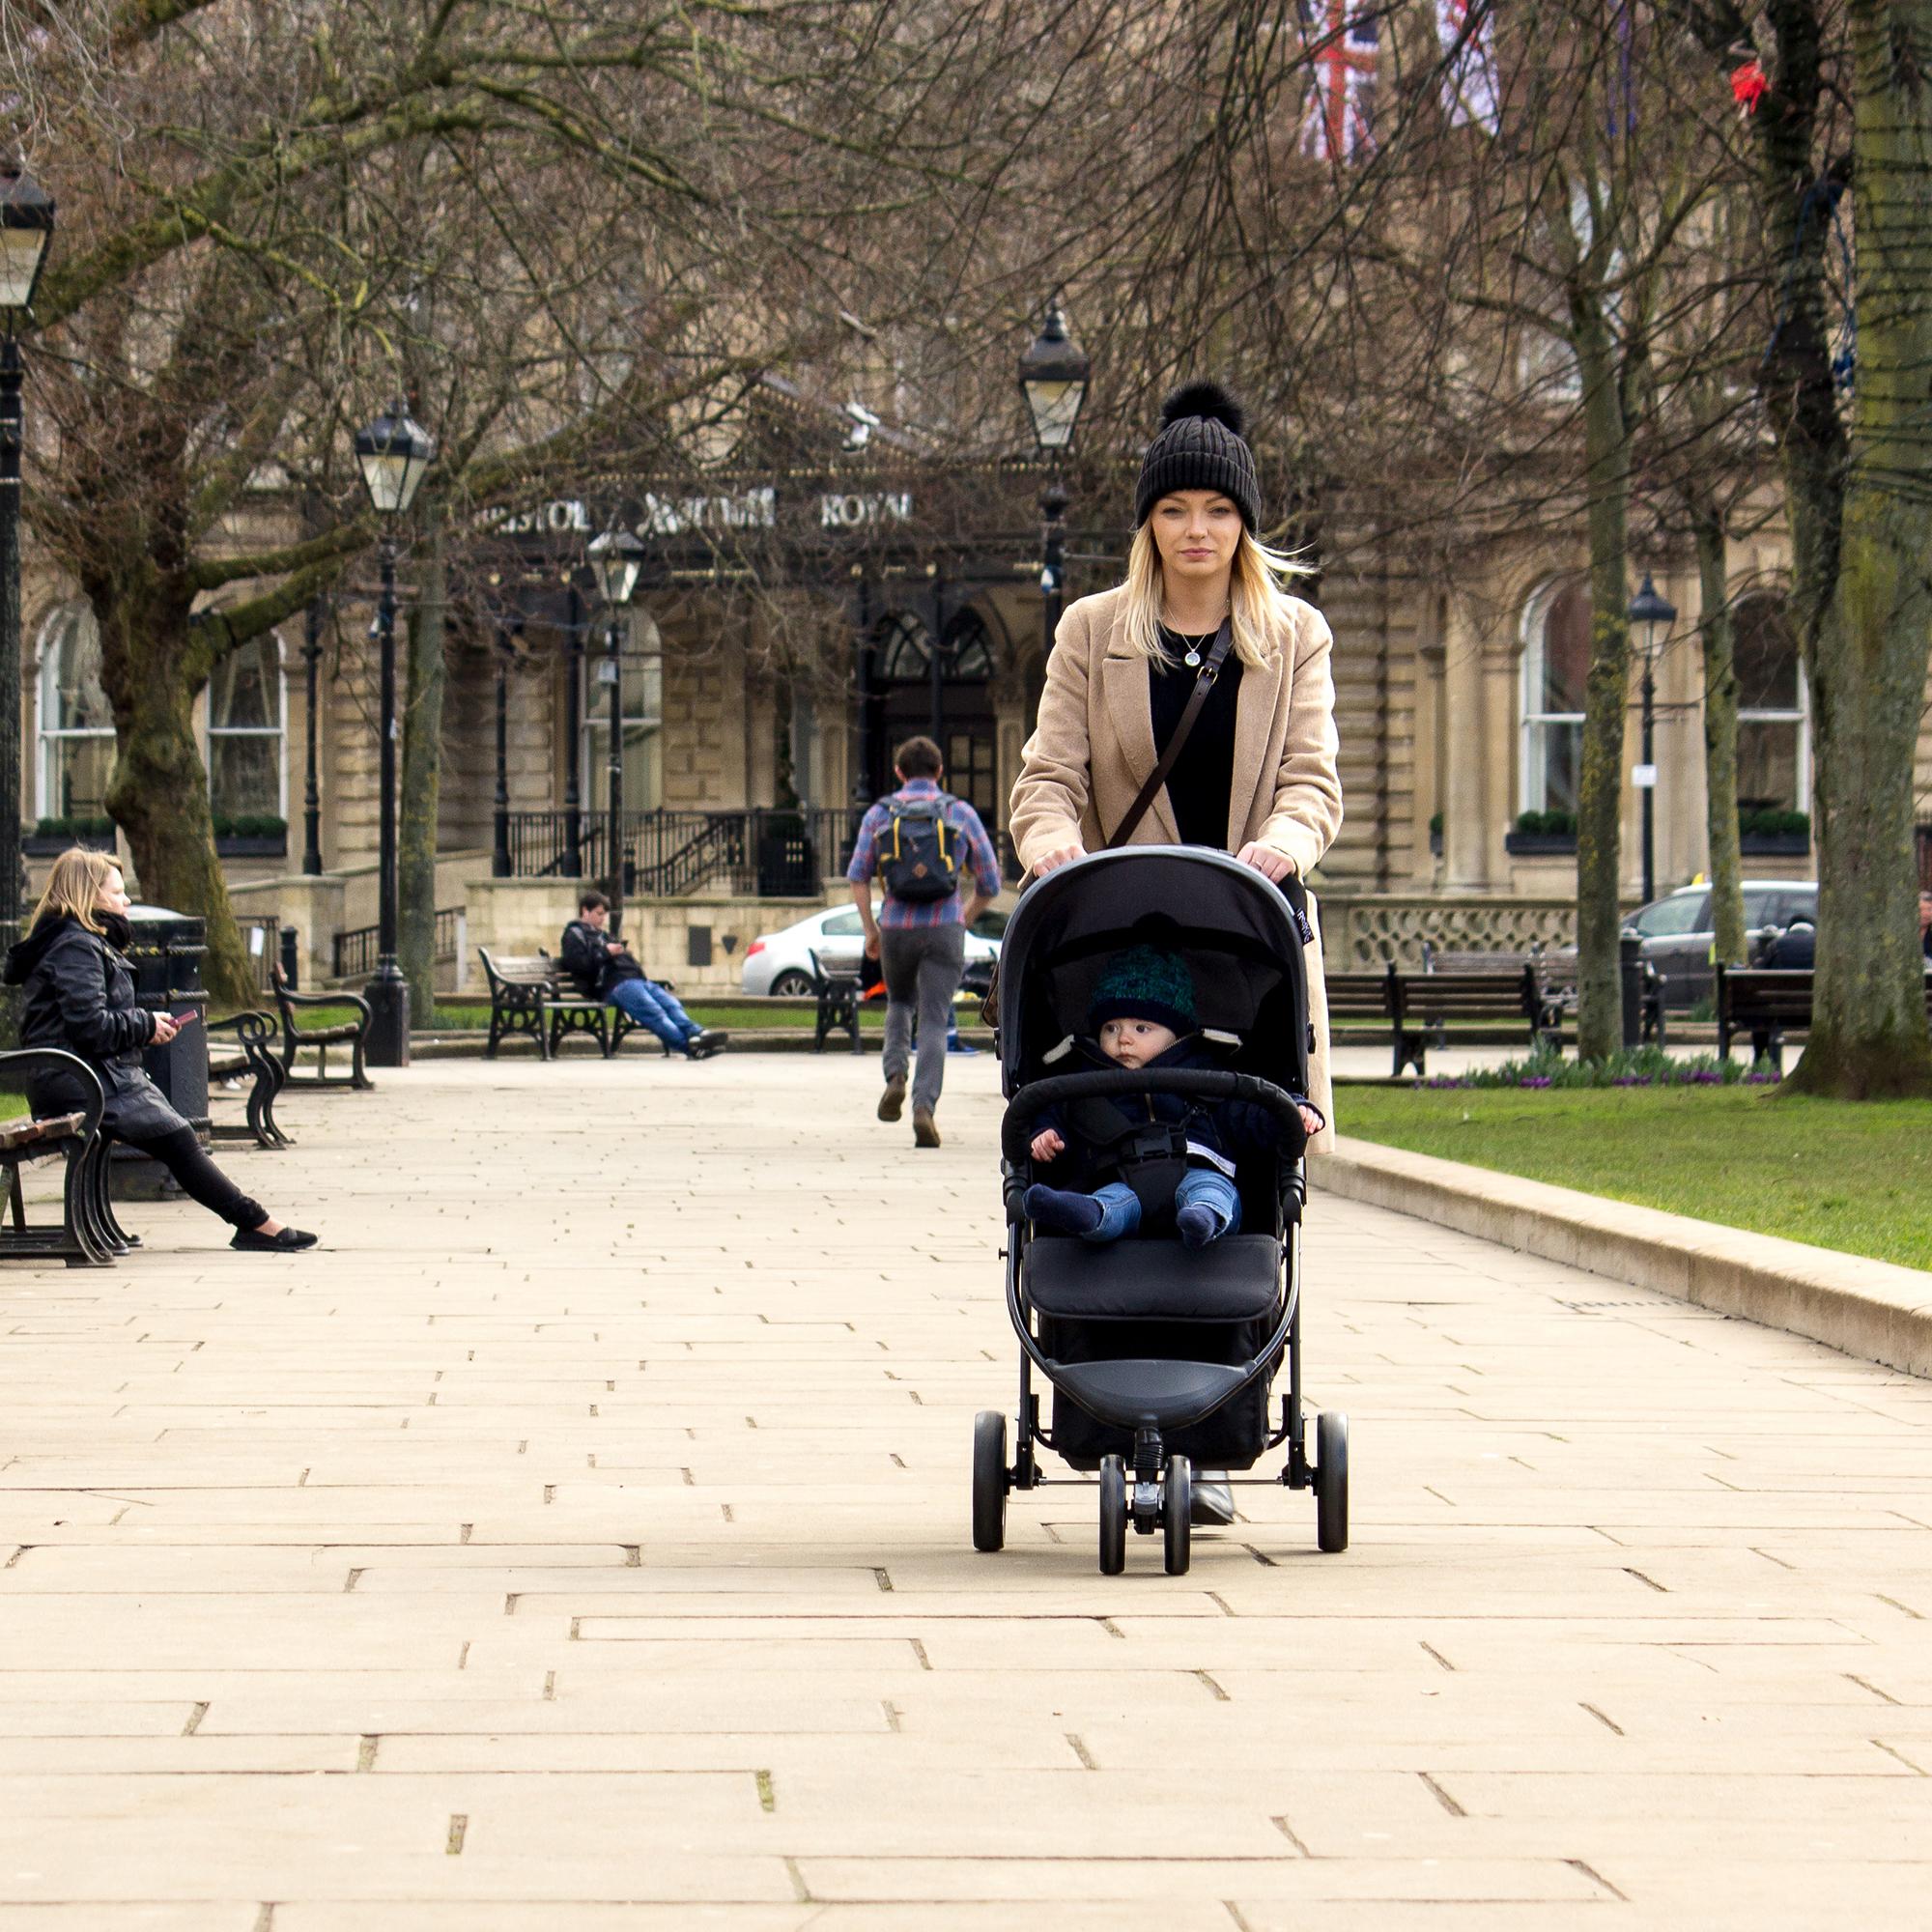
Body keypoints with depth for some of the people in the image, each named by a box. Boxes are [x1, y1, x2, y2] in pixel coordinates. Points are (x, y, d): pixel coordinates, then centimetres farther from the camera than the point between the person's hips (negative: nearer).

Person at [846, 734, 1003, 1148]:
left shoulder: (880, 812, 7)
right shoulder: (961, 813, 6)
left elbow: (858, 875, -2)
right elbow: (990, 883, 7)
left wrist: (870, 930, 6)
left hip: (896, 928, 1)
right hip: (944, 929, -1)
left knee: (900, 1004, 27)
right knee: (933, 1024, -1)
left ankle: (895, 1078, 5)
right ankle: (924, 1108, -20)